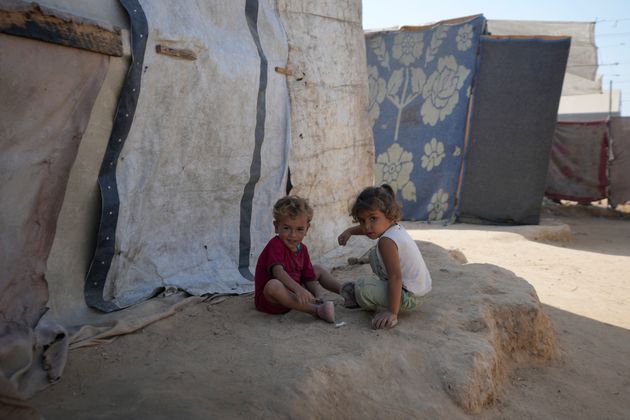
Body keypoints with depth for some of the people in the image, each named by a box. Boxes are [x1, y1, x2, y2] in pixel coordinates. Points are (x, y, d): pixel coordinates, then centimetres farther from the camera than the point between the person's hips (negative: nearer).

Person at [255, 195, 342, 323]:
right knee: (273, 285, -42)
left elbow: (310, 278, 5)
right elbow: (278, 271, -36)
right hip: (269, 299, -8)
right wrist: (298, 288, -49)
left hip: (293, 293, 8)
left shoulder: (302, 249, 4)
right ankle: (317, 310, -44)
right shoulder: (275, 245, -19)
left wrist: (317, 297, -13)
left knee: (318, 270, 17)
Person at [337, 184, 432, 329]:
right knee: (374, 254, 19)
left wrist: (392, 312, -31)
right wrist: (349, 231, 12)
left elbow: (395, 277, -31)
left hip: (409, 297, -10)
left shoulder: (387, 241, -26)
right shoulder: (395, 227, 2)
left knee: (362, 288, -22)